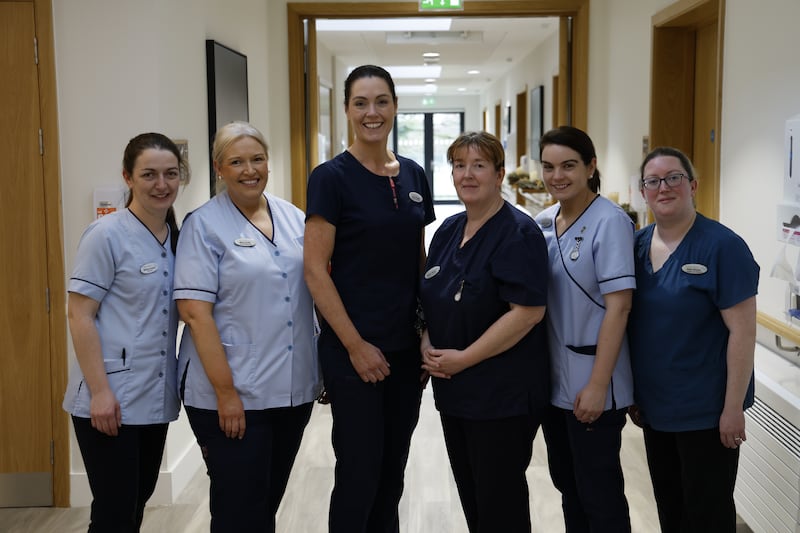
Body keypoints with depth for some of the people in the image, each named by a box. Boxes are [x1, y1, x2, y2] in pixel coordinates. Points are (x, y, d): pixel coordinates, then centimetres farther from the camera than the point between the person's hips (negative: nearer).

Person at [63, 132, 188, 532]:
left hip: (156, 399, 6)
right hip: (110, 400, -6)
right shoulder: (106, 235, -11)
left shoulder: (178, 238, 8)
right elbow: (79, 315, -13)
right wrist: (99, 390, -18)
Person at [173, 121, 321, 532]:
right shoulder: (204, 225, -7)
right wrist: (225, 392, -17)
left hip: (294, 390, 5)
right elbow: (195, 313, -13)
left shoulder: (293, 217, 7)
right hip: (232, 394, -5)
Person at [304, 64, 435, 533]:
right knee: (359, 470, 3)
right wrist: (355, 344, -14)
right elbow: (316, 271, -13)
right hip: (354, 349, -5)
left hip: (406, 347, 6)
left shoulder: (414, 175, 8)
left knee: (393, 469, 15)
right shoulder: (332, 177, -9)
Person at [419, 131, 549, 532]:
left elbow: (528, 311, -21)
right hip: (453, 390, 8)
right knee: (469, 495, 16)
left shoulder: (518, 233, -13)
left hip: (503, 394, -7)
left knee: (499, 500, 3)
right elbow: (432, 300, 18)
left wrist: (464, 358, -19)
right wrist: (427, 346, -1)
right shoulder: (448, 231, 10)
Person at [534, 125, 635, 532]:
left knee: (598, 491, 5)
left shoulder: (609, 221, -13)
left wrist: (598, 386, -20)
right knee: (566, 482, 18)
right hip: (552, 377, 7)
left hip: (590, 382, -7)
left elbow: (618, 306, -17)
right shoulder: (542, 223, 7)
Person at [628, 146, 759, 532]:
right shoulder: (637, 245, 4)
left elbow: (742, 331, -15)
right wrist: (632, 392, 11)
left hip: (705, 411, -6)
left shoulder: (722, 246, -14)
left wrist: (733, 408, -16)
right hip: (654, 406, 6)